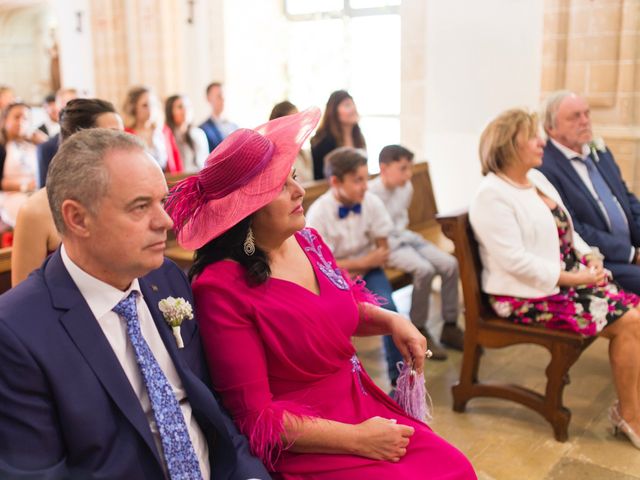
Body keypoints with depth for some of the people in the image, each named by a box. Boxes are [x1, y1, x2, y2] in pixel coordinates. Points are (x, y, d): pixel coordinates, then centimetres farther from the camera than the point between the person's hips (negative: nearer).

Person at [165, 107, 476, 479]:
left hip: (362, 404, 6)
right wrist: (356, 439, -17)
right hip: (304, 448, -6)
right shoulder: (222, 288, -20)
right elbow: (255, 416, -17)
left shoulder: (307, 240, -1)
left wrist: (391, 320, 0)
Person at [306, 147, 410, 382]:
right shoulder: (318, 213, -19)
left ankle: (399, 378, -5)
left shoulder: (372, 202, -11)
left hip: (366, 269, 2)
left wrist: (357, 270, -16)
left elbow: (382, 250, -3)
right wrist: (363, 262, -19)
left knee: (387, 308, -22)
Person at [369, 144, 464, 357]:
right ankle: (419, 332, -12)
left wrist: (401, 233, -1)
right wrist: (391, 240, -20)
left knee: (450, 264, -10)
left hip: (403, 236, 8)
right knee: (424, 269, -30)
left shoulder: (407, 188, 3)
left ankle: (450, 327, 1)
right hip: (384, 244, -8)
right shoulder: (370, 192, -20)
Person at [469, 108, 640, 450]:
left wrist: (590, 258, 1)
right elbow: (515, 261, -22)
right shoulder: (492, 196, -16)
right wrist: (572, 278, -20)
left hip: (570, 277, 9)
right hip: (529, 294, -9)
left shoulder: (536, 178, 13)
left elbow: (567, 230, 19)